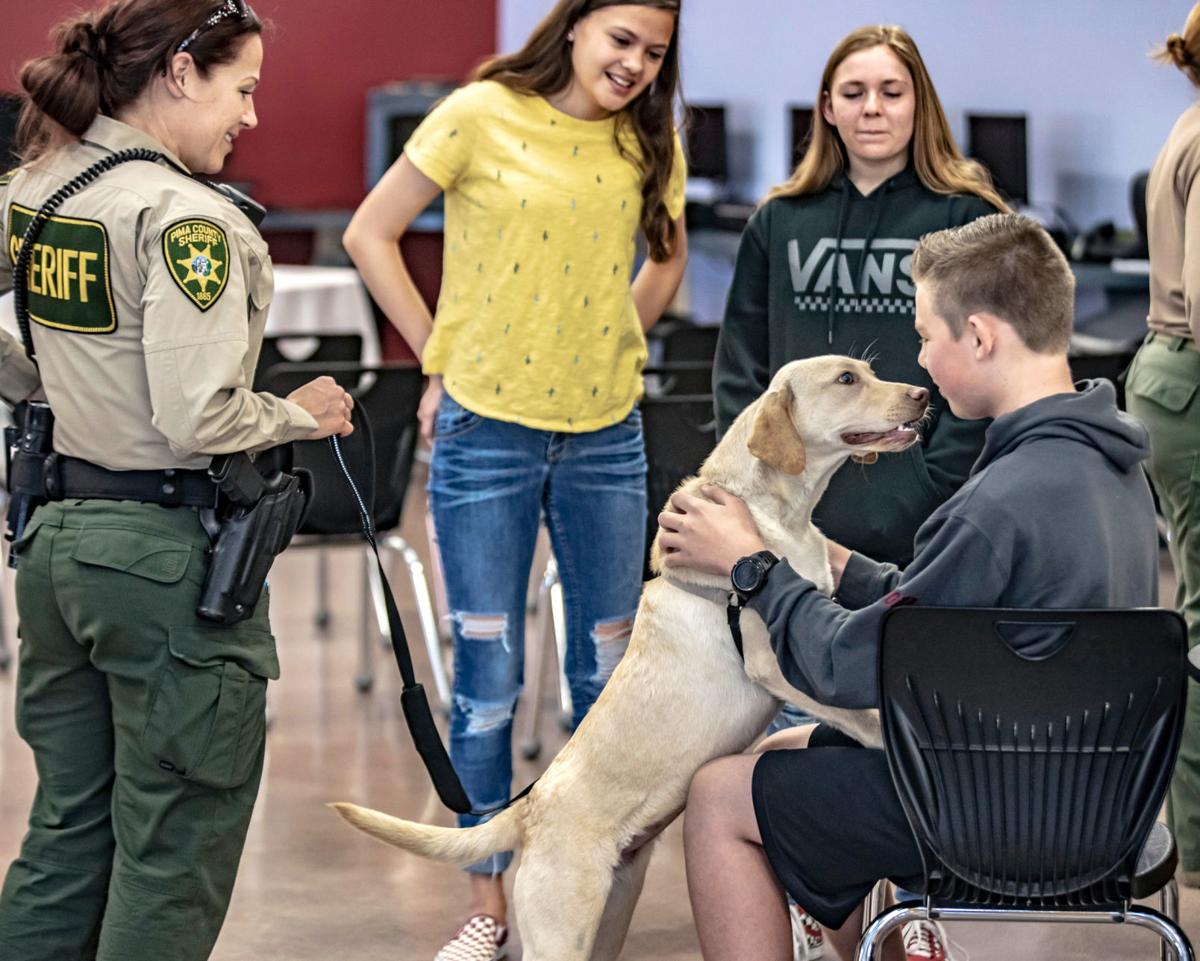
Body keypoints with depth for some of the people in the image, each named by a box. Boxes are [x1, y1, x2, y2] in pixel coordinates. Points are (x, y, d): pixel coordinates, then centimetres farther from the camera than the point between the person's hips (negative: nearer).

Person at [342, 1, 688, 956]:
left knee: (610, 674, 8)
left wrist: (610, 350, 10)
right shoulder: (482, 115, -7)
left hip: (606, 433, 4)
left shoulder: (650, 142, 4)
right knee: (487, 679, 2)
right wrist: (441, 359, -2)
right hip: (487, 429, -3)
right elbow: (371, 235, -1)